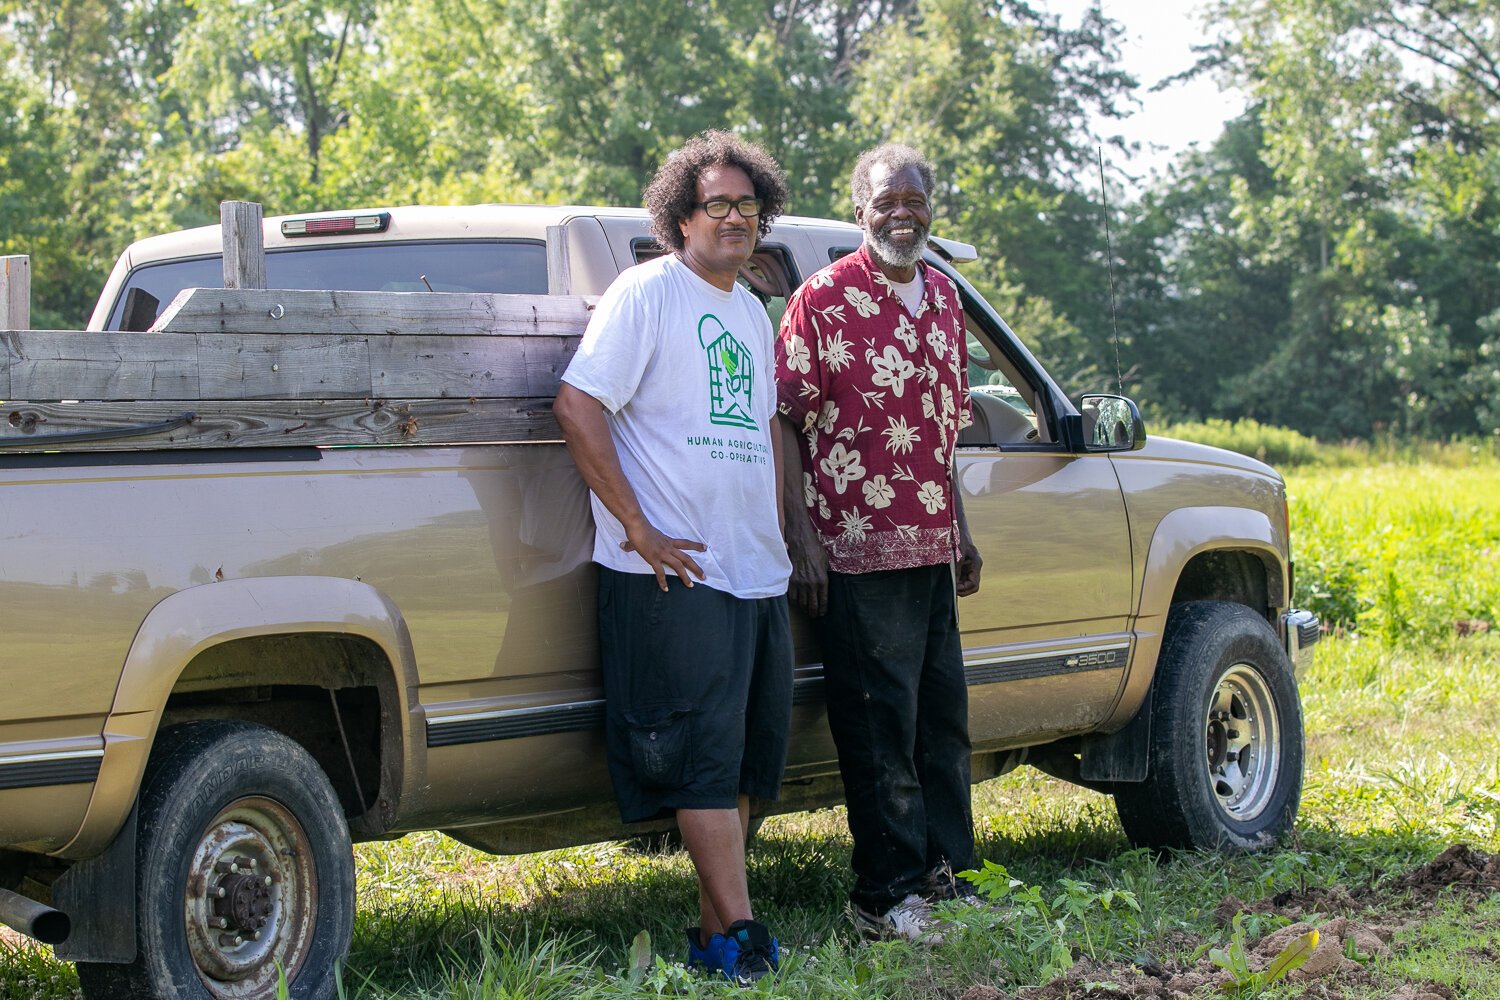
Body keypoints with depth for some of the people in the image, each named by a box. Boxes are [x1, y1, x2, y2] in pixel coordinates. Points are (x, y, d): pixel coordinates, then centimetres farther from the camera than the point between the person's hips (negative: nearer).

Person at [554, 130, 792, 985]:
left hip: (759, 573, 8)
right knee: (704, 754, -8)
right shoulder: (647, 293, -6)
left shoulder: (753, 312, 18)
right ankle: (737, 934, -7)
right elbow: (578, 407, -14)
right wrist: (637, 530, -17)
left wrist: (778, 532, 16)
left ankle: (713, 927, 18)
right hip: (677, 572, -8)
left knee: (752, 751, 10)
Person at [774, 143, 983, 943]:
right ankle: (884, 898, 5)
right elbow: (783, 422, -10)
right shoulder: (823, 299, -8)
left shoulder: (943, 295, 13)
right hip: (857, 551, -7)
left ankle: (941, 875, 25)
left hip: (931, 547, 7)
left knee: (942, 716, 14)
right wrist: (801, 541, -15)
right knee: (879, 726, -2)